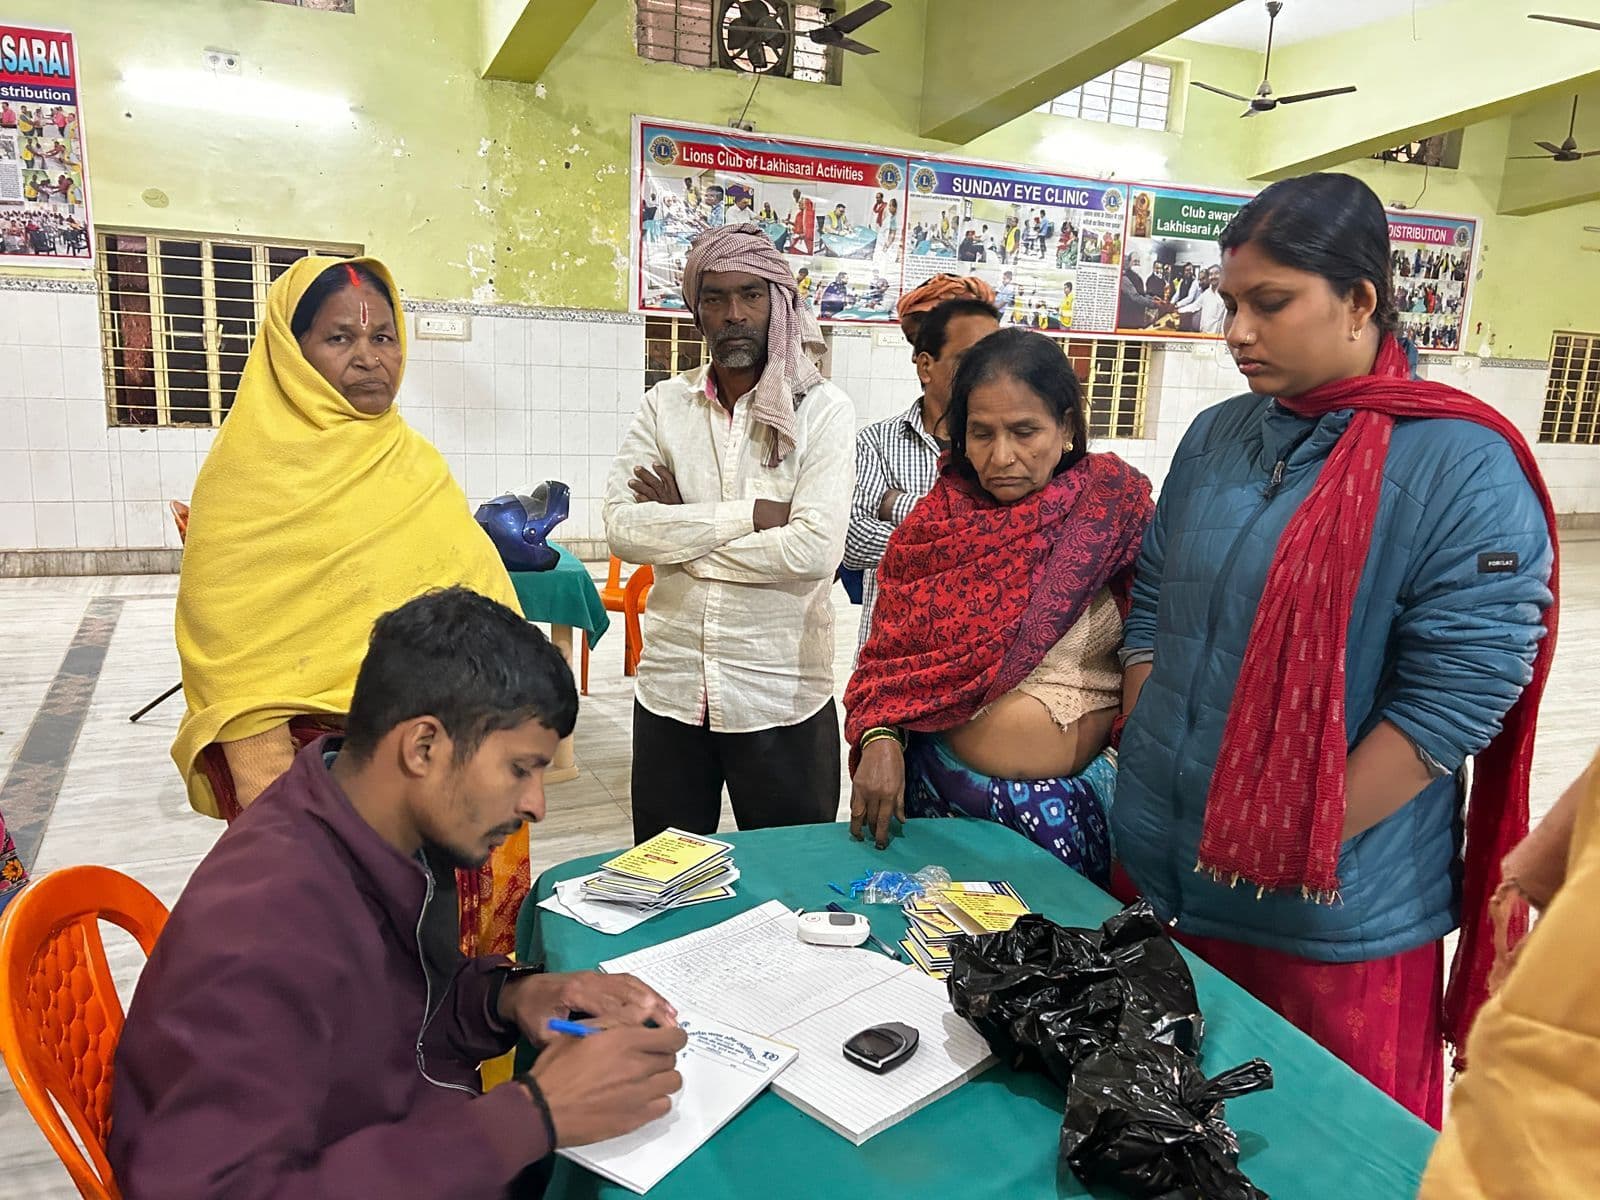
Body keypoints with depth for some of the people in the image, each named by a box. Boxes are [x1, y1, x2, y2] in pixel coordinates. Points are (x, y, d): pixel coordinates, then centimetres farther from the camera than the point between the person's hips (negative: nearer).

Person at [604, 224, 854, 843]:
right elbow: (622, 528, -11)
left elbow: (815, 550, -19)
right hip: (669, 687, 3)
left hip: (781, 695, -3)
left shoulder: (823, 411, -6)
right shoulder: (663, 405, 3)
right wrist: (754, 514, -16)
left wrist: (678, 533, -12)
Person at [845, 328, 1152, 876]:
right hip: (943, 785, 1)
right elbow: (888, 651, 0)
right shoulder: (938, 520, -2)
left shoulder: (1115, 507, -6)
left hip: (1080, 796, 0)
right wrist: (879, 739, -16)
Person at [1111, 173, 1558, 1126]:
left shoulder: (1463, 467, -14)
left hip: (1334, 911, -5)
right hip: (1164, 872, 5)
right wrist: (1144, 761, 2)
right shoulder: (1217, 436, 4)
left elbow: (1458, 695, -17)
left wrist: (1300, 848, -16)